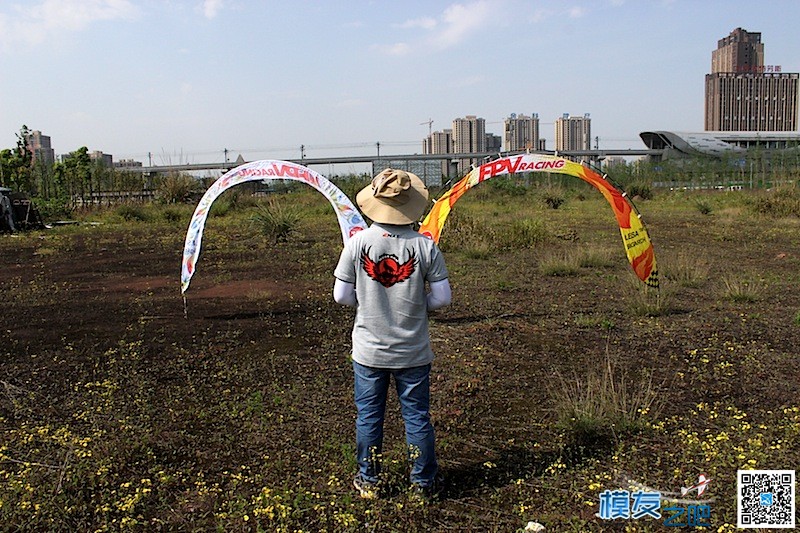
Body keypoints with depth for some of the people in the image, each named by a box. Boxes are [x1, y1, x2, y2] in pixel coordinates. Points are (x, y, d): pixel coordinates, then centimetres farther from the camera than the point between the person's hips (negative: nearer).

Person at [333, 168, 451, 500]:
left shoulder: (357, 242, -11)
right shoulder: (424, 245, -11)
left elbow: (341, 296, -6)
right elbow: (442, 298, -8)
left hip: (369, 350, 0)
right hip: (413, 351, 0)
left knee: (368, 416, 15)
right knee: (417, 415, 14)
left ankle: (368, 482, 30)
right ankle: (423, 482, 28)